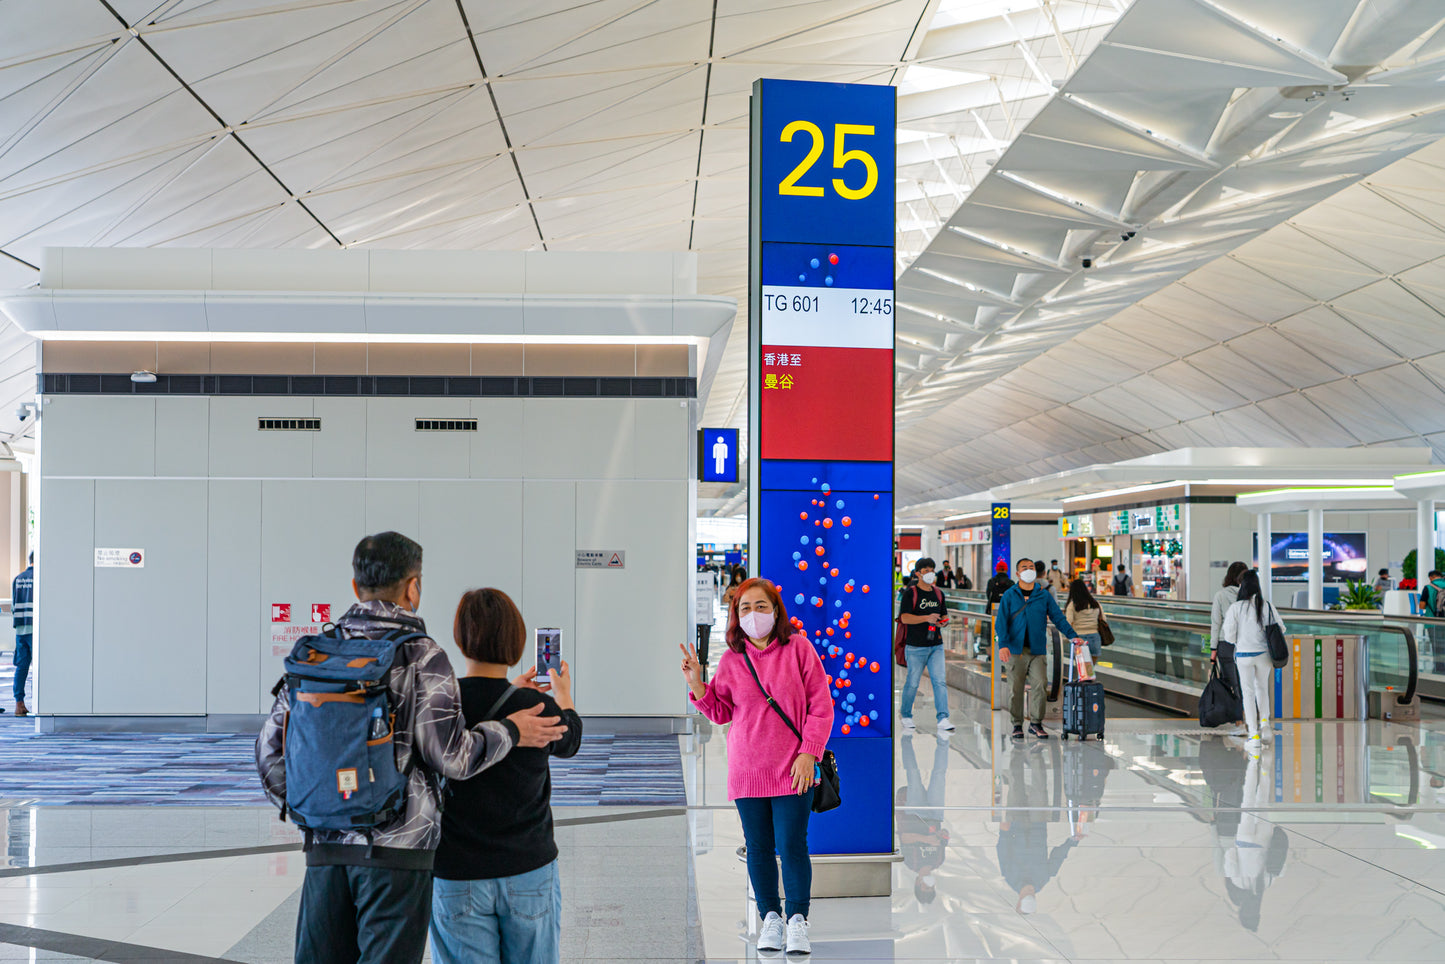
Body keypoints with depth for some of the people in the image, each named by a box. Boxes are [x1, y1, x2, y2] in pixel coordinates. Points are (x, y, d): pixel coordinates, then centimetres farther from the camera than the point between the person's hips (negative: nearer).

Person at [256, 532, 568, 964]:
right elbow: (450, 756, -12)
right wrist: (511, 732, 3)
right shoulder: (422, 657, -8)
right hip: (396, 848, -5)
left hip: (325, 847, 5)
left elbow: (271, 749, 10)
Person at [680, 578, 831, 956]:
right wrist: (696, 683, -3)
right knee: (758, 849, 8)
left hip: (792, 770, -3)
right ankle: (770, 918, 21)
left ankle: (798, 921, 10)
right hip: (747, 771, 3)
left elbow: (821, 705, -2)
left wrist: (808, 753, -9)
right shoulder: (731, 659, 5)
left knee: (792, 846, -4)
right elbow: (720, 712, 12)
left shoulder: (798, 648, -3)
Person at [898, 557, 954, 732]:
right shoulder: (910, 593, -5)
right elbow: (904, 618, -15)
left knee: (940, 681, -7)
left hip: (936, 646, 4)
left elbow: (944, 615, 23)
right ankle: (906, 716, 20)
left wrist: (942, 621, -1)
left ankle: (943, 718, -10)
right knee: (912, 683, 3)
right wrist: (926, 618, -26)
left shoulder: (938, 593, 13)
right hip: (916, 647, -4)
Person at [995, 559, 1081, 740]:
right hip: (1015, 650, -1)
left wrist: (1072, 635, -3)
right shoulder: (1009, 596, 3)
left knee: (1038, 685, -5)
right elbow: (1001, 622, -3)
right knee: (1015, 688, 1)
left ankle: (1036, 723, 9)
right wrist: (1003, 644, -16)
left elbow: (1058, 617, 10)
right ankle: (1017, 725, 12)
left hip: (1038, 650, 1)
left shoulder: (1044, 596, 9)